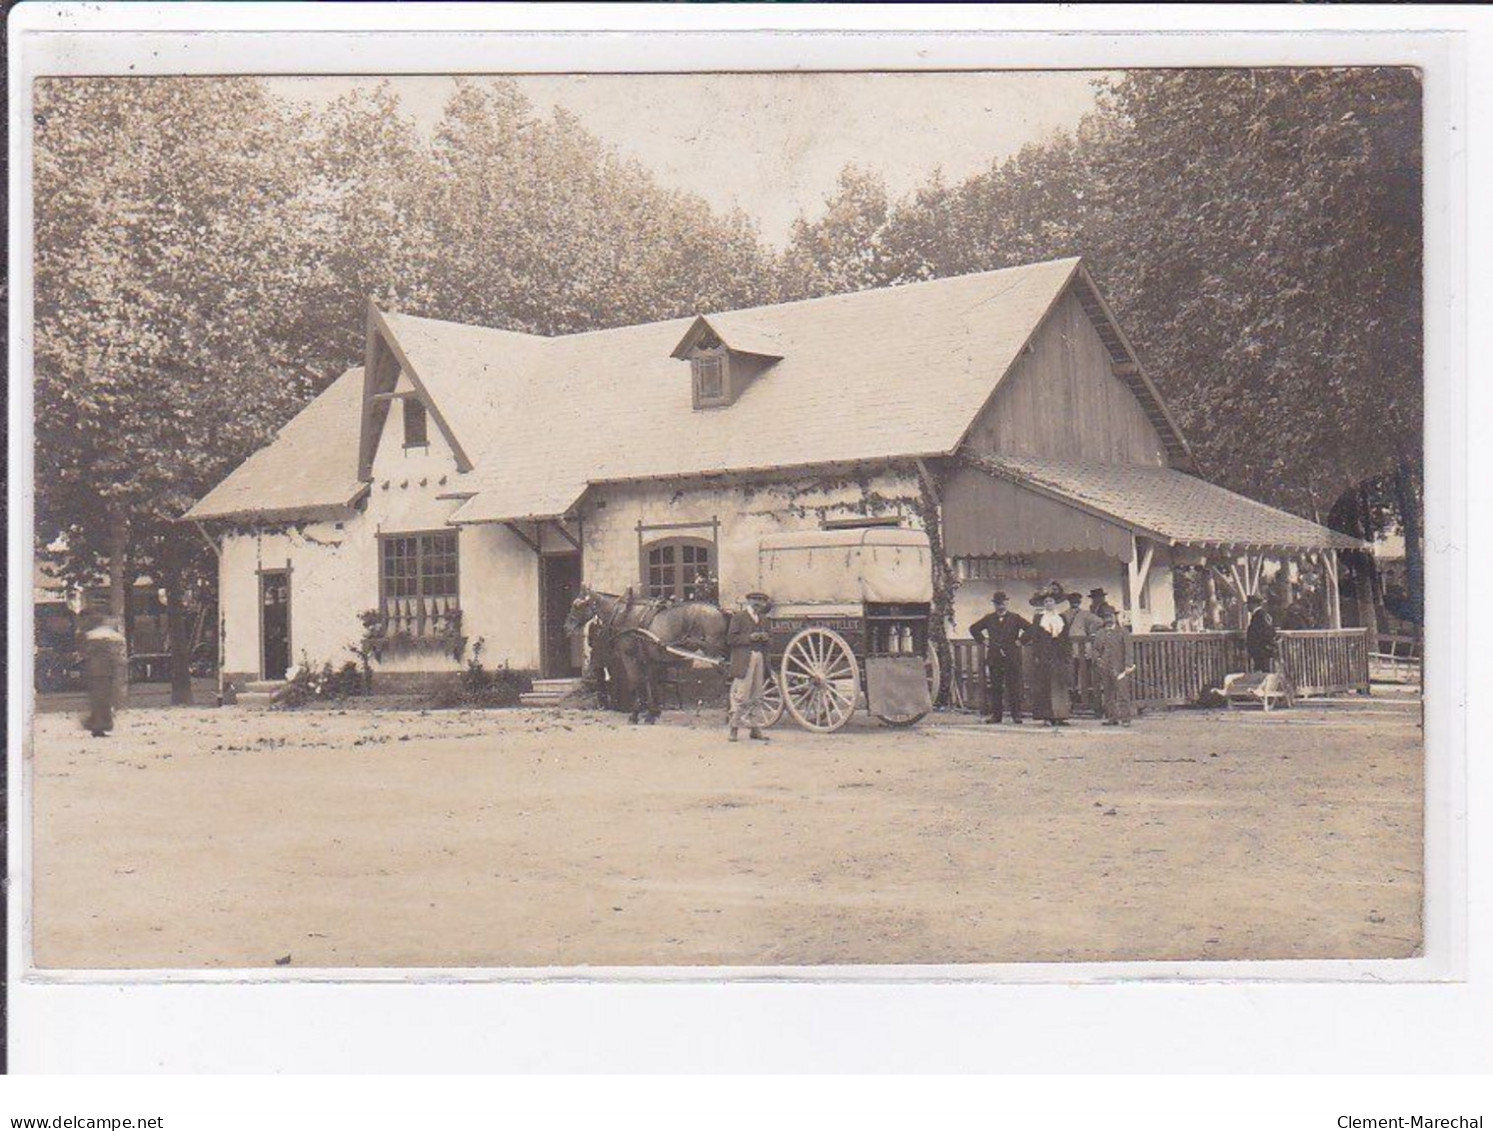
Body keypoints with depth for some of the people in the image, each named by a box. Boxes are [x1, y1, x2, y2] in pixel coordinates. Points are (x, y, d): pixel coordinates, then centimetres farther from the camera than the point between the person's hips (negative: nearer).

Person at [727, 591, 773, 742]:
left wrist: (764, 638, 4)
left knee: (756, 696, 8)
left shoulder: (763, 619, 20)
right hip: (744, 660, -7)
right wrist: (749, 638, -15)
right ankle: (734, 728, -5)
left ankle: (755, 729, 12)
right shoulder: (738, 617, -1)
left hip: (759, 658, 7)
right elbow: (731, 639, -7)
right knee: (741, 695, -9)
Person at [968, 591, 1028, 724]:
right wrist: (983, 640, 12)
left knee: (1014, 688, -3)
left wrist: (1020, 641, -5)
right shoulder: (989, 618, 11)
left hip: (1012, 658, -2)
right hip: (994, 658, 2)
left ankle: (1016, 715, 1)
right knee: (994, 688, 2)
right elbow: (973, 629, 21)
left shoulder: (1015, 618, 4)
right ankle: (996, 714, 6)